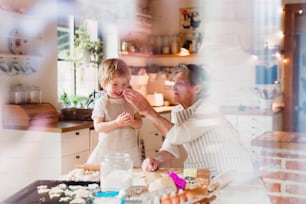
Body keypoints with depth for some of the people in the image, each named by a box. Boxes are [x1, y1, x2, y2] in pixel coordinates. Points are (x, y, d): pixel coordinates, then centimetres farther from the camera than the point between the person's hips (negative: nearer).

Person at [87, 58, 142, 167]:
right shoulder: (101, 103, -5)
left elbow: (139, 123, 5)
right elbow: (98, 127, -12)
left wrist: (132, 122, -17)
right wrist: (117, 123, -25)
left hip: (129, 150, 3)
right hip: (107, 150, -2)